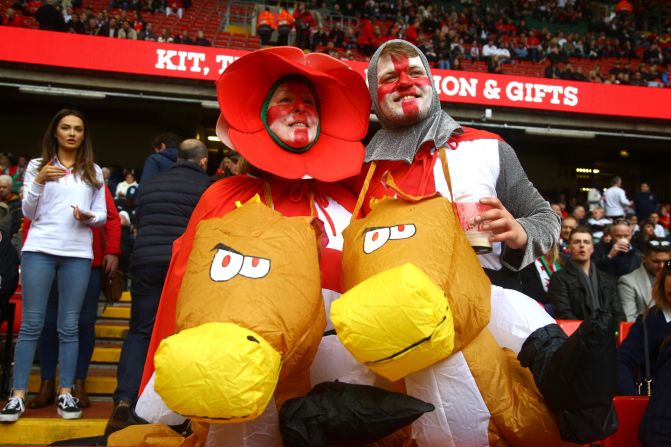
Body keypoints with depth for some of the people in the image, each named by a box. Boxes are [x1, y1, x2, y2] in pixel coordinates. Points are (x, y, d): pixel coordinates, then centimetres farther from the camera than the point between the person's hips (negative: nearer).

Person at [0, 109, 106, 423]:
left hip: (78, 254, 1)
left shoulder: (94, 172, 13)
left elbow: (102, 215, 11)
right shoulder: (37, 165, 9)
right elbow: (28, 213, 3)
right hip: (39, 249, -1)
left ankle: (65, 393, 6)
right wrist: (39, 182, -12)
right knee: (32, 323, -2)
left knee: (69, 326, 2)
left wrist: (89, 217, -11)